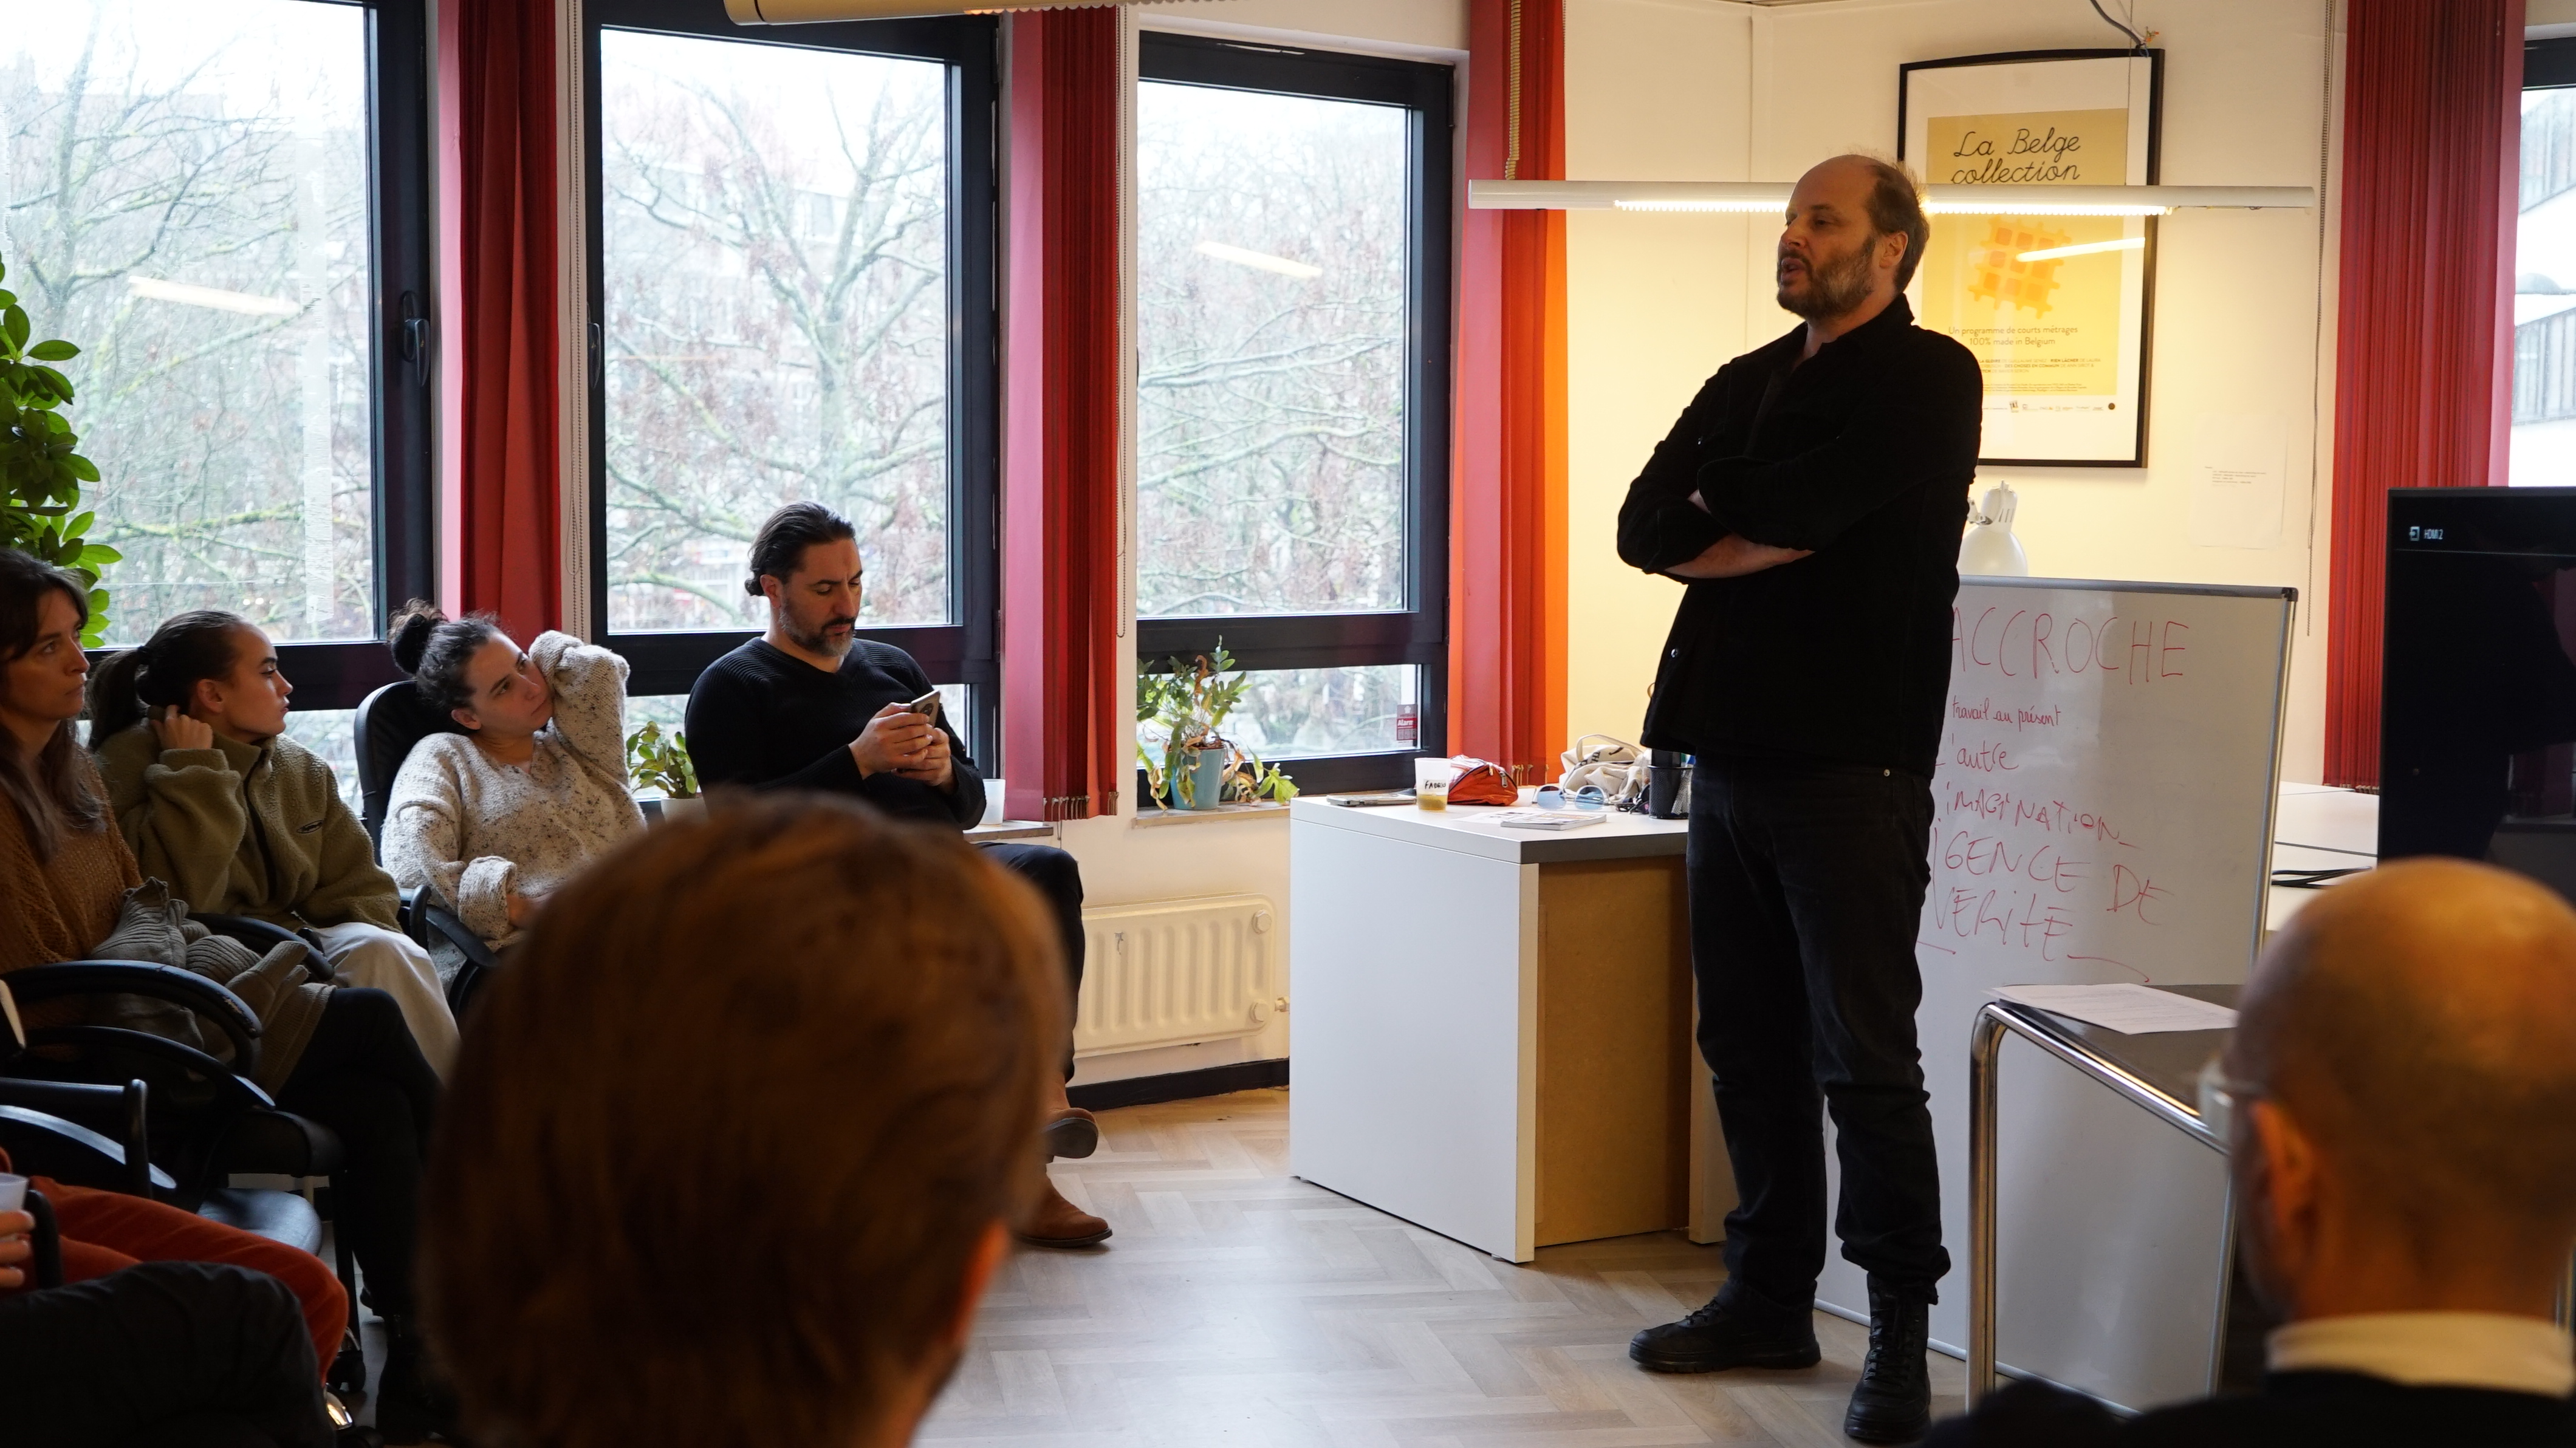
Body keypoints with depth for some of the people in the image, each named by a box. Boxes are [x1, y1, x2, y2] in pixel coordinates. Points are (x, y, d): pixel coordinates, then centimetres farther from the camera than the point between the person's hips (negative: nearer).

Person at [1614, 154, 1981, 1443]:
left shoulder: (1926, 380, -3)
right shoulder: (1747, 382, 18)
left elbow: (1792, 509, -15)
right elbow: (1643, 526, 6)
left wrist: (1713, 521, 3)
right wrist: (1764, 533, -8)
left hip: (1850, 762, -7)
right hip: (1730, 750, 7)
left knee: (1863, 1060, -5)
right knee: (1747, 1045, 12)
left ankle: (1901, 1334, 5)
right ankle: (1770, 1298, 23)